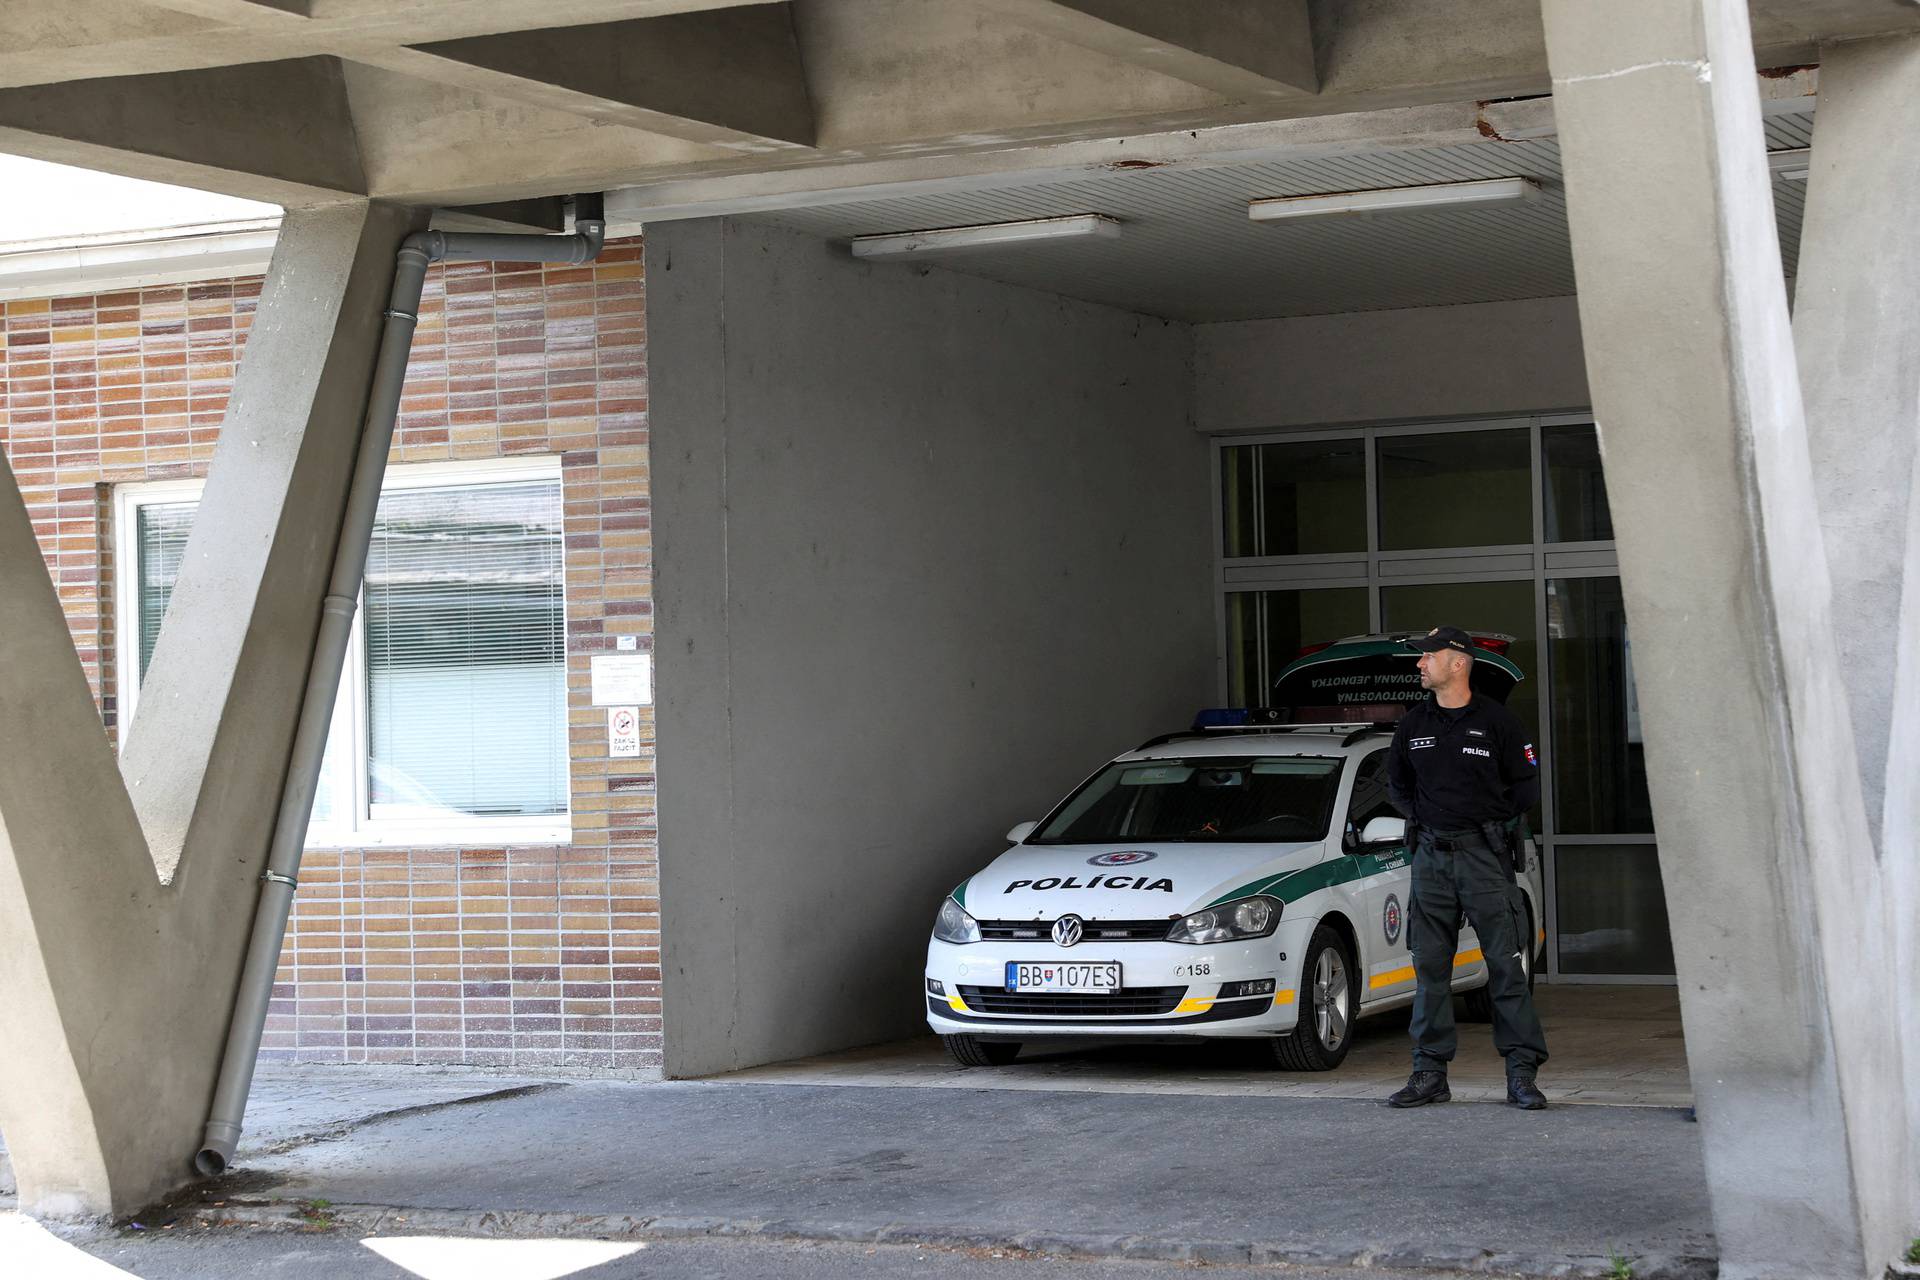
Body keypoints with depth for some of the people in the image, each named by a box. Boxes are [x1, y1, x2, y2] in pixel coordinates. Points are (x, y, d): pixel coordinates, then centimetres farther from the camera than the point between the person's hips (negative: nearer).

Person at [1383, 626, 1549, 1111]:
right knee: (1429, 967, 5)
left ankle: (1522, 1074, -4)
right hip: (1431, 856, 4)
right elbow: (1396, 782, 23)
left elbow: (1526, 785, 3)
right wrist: (1422, 817, 9)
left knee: (1506, 965, -6)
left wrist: (1492, 821, -2)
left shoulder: (1497, 721, -2)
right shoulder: (1414, 724, 10)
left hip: (1483, 853, -4)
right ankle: (1430, 1074, 11)